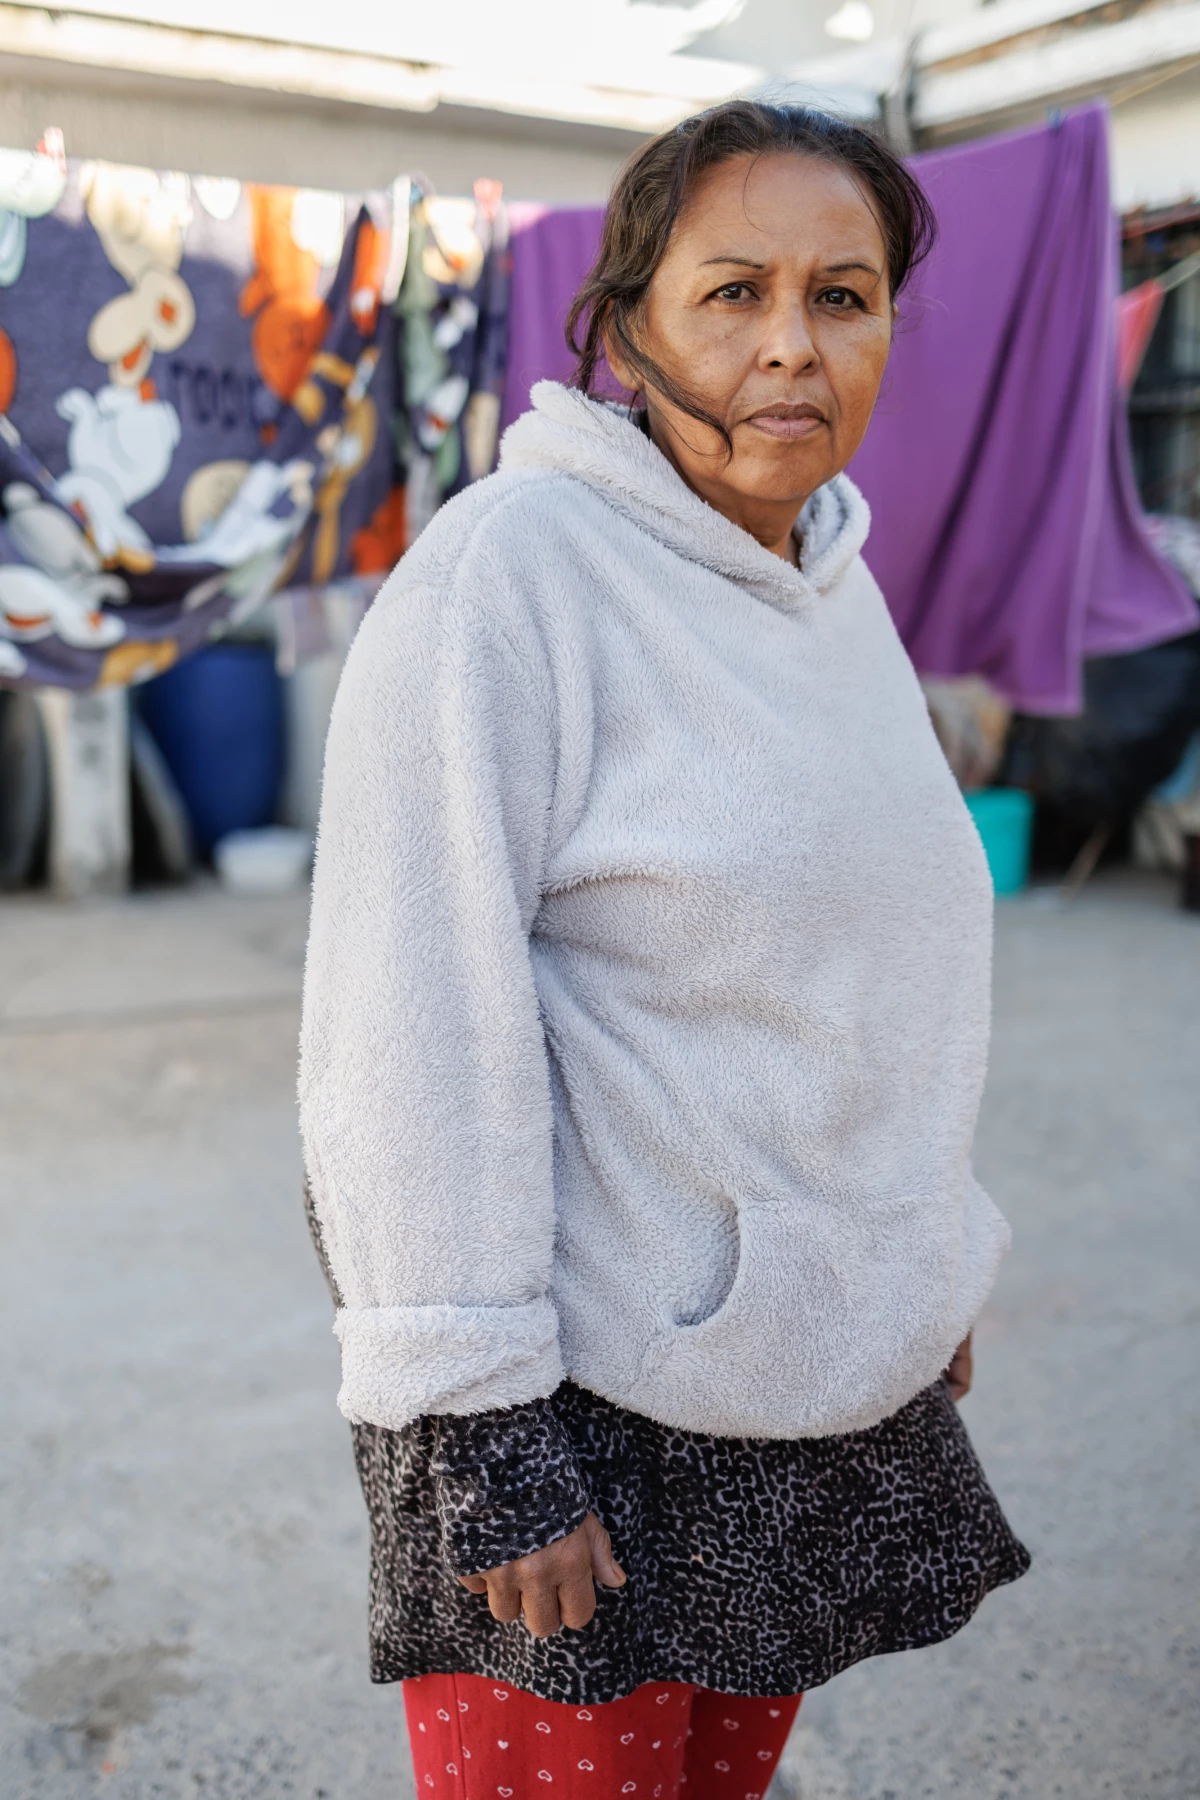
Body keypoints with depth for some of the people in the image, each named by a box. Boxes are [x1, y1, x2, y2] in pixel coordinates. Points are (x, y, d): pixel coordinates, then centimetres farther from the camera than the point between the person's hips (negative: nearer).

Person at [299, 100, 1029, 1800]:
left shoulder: (839, 586, 7)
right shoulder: (511, 565, -17)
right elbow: (415, 1027, -20)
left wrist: (936, 1271, 18)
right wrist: (476, 1429, -20)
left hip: (829, 1375, 7)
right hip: (587, 1395, -7)